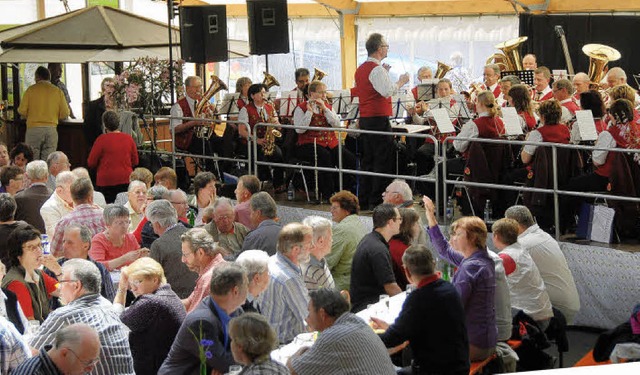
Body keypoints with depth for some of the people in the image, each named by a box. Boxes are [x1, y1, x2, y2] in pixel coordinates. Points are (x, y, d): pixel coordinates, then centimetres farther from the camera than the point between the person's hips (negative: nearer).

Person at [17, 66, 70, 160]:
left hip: (33, 129, -2)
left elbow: (22, 111, -2)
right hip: (51, 129, 2)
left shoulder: (31, 89, 0)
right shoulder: (57, 91, 5)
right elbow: (65, 113, 3)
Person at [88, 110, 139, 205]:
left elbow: (91, 163, -4)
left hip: (106, 181, -4)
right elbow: (135, 162, 10)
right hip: (126, 180, 4)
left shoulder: (102, 139, -9)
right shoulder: (128, 138, 2)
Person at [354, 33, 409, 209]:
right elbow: (387, 92, -24)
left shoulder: (360, 69, 15)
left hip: (364, 118, 9)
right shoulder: (377, 69, -14)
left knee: (368, 158, 13)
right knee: (383, 159, -6)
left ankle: (364, 198, 15)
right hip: (378, 119, -9)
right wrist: (400, 82, -9)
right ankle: (377, 199, -7)